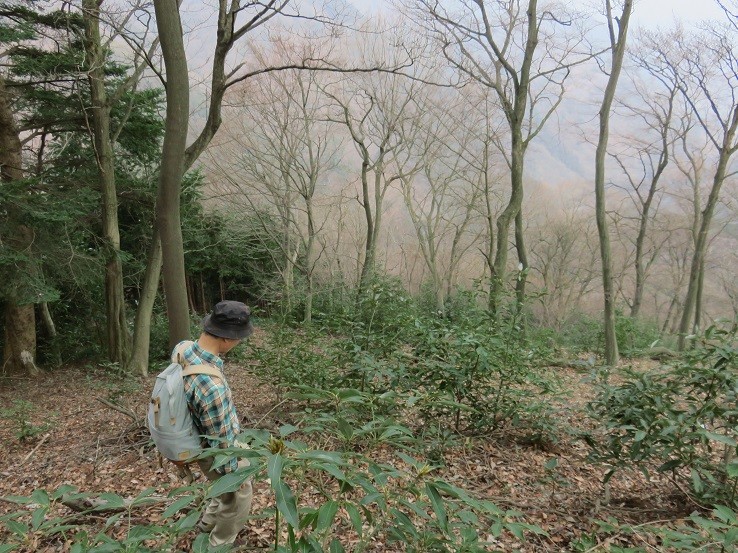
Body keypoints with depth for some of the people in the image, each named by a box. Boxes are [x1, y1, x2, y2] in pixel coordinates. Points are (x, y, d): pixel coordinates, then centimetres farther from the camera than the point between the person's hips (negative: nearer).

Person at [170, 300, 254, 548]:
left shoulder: (182, 348, -18)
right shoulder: (213, 386, -44)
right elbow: (222, 440, -28)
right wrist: (233, 471, -12)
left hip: (202, 438, 8)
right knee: (237, 497, 20)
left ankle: (209, 521, 54)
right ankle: (220, 544, 43)